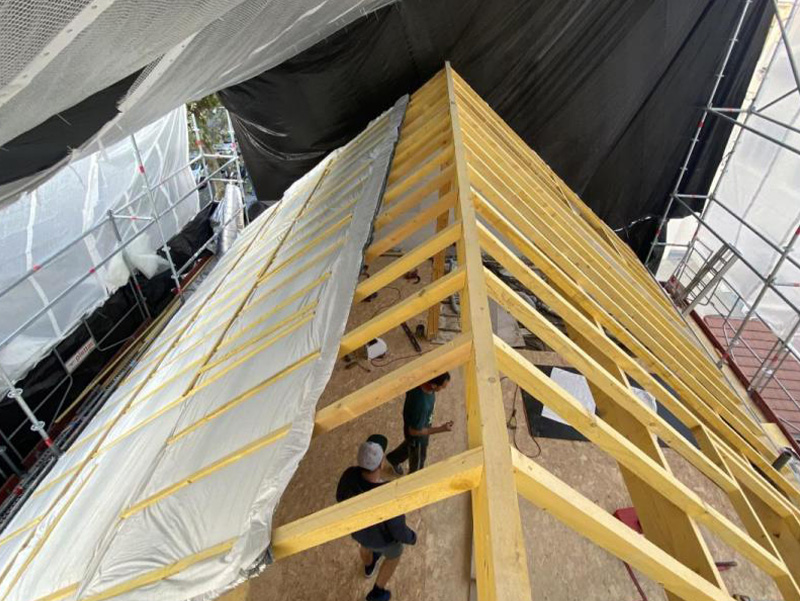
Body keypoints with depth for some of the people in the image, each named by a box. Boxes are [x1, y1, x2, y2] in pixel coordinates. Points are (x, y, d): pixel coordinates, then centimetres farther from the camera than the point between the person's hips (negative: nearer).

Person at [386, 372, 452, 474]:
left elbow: (408, 392, -3)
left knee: (410, 444, 37)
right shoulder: (422, 405, -46)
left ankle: (394, 458, 65)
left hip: (412, 420, 7)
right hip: (417, 436, -7)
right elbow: (414, 431, -29)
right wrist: (441, 429, -26)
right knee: (417, 463, 23)